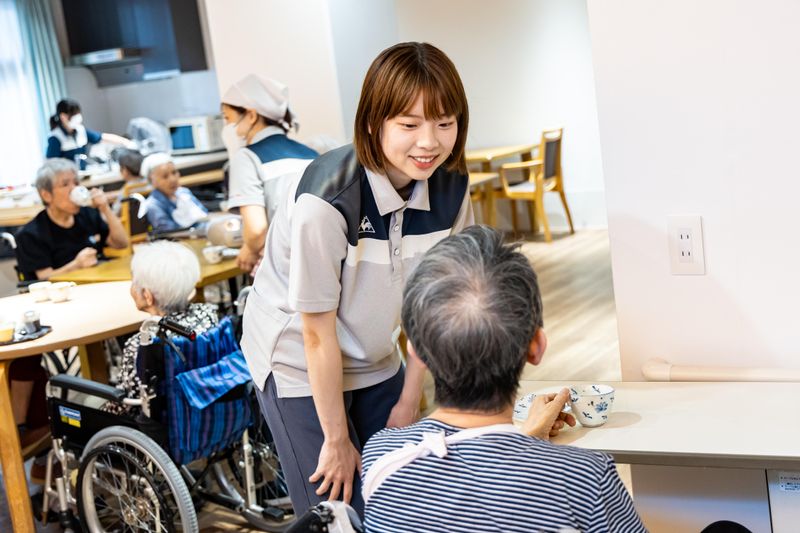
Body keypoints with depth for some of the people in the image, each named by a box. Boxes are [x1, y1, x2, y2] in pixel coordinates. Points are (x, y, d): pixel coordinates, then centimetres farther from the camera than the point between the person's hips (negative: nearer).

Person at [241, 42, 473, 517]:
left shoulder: (450, 188, -13)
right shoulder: (327, 199, -31)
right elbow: (317, 330, -22)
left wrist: (410, 398, 2)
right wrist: (337, 439, -13)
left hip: (375, 364, 5)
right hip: (300, 365, -5)